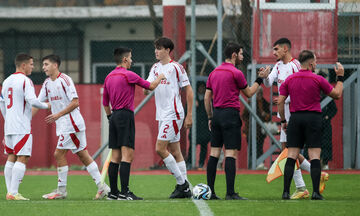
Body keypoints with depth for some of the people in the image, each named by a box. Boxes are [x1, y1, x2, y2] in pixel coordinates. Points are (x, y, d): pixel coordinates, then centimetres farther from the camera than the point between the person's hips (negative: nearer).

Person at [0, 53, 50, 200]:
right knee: (22, 159, -8)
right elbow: (32, 101, -18)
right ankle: (13, 192, -16)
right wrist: (46, 106, 0)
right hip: (22, 127, -8)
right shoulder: (25, 81, -9)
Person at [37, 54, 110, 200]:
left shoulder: (65, 80, -13)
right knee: (83, 155, 7)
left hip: (71, 123, -8)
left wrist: (58, 115, -22)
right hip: (62, 125, 8)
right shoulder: (47, 83, 13)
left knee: (59, 154, -8)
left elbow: (75, 102, -18)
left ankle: (61, 190, -2)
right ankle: (101, 186, 9)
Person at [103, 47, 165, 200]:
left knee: (115, 156, 8)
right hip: (125, 115, -8)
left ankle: (113, 192, 8)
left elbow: (105, 102, 20)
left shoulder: (109, 77, 14)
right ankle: (124, 192, -18)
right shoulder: (128, 75, -9)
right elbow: (151, 86, 0)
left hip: (114, 116, 8)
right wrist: (160, 77, 19)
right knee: (127, 155, -11)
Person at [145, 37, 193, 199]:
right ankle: (184, 189, 10)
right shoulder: (155, 68, 14)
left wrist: (189, 115, -8)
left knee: (160, 149, -13)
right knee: (175, 152, 7)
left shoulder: (176, 67, -7)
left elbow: (188, 91, -5)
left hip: (173, 115, -8)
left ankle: (181, 182, -6)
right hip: (162, 115, 8)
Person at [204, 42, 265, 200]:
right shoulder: (235, 73, -8)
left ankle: (210, 191, 6)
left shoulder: (214, 73, 12)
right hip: (230, 114, -7)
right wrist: (259, 80, 14)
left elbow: (207, 98, 14)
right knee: (231, 153, -8)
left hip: (216, 114, 7)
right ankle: (230, 193, -13)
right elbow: (249, 93, 3)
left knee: (214, 153, 8)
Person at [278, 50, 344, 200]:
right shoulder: (318, 79, -5)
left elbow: (280, 101, 4)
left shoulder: (289, 79, 5)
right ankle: (316, 192, -10)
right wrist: (340, 77, 15)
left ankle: (286, 192, -5)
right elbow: (336, 94, 4)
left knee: (291, 156, 2)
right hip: (313, 118, -3)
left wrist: (283, 121, 14)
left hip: (295, 118, 3)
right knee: (315, 156, -2)